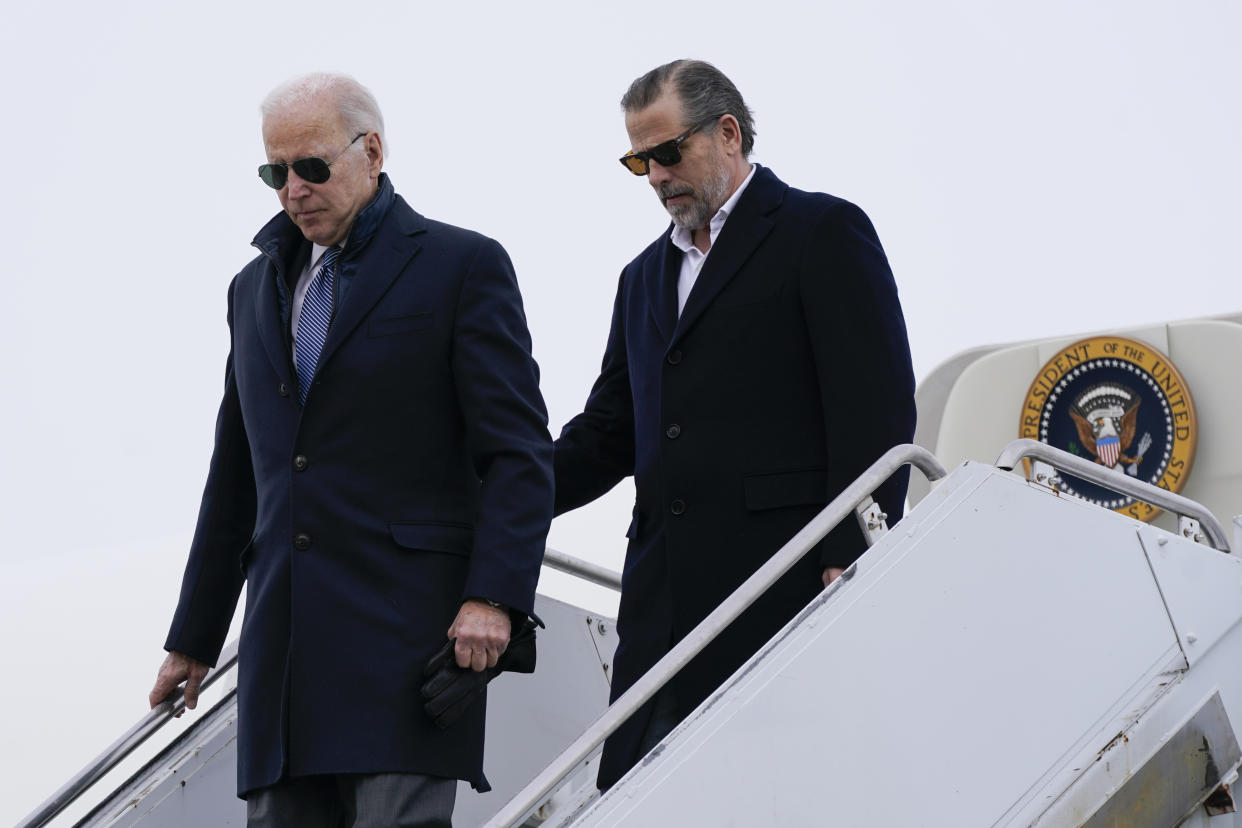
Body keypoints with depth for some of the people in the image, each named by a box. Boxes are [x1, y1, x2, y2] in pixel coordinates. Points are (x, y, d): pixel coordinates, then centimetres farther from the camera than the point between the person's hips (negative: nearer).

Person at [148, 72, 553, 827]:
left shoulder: (464, 266, 2)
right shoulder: (257, 286, 20)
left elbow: (519, 452, -5)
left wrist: (494, 596, -18)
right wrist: (194, 638, 23)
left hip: (409, 630, -6)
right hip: (283, 642, 6)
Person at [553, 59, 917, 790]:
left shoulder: (824, 232, 3)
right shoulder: (646, 277, 26)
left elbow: (879, 410, -5)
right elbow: (608, 433, 23)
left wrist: (852, 562, -15)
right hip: (666, 606, 7)